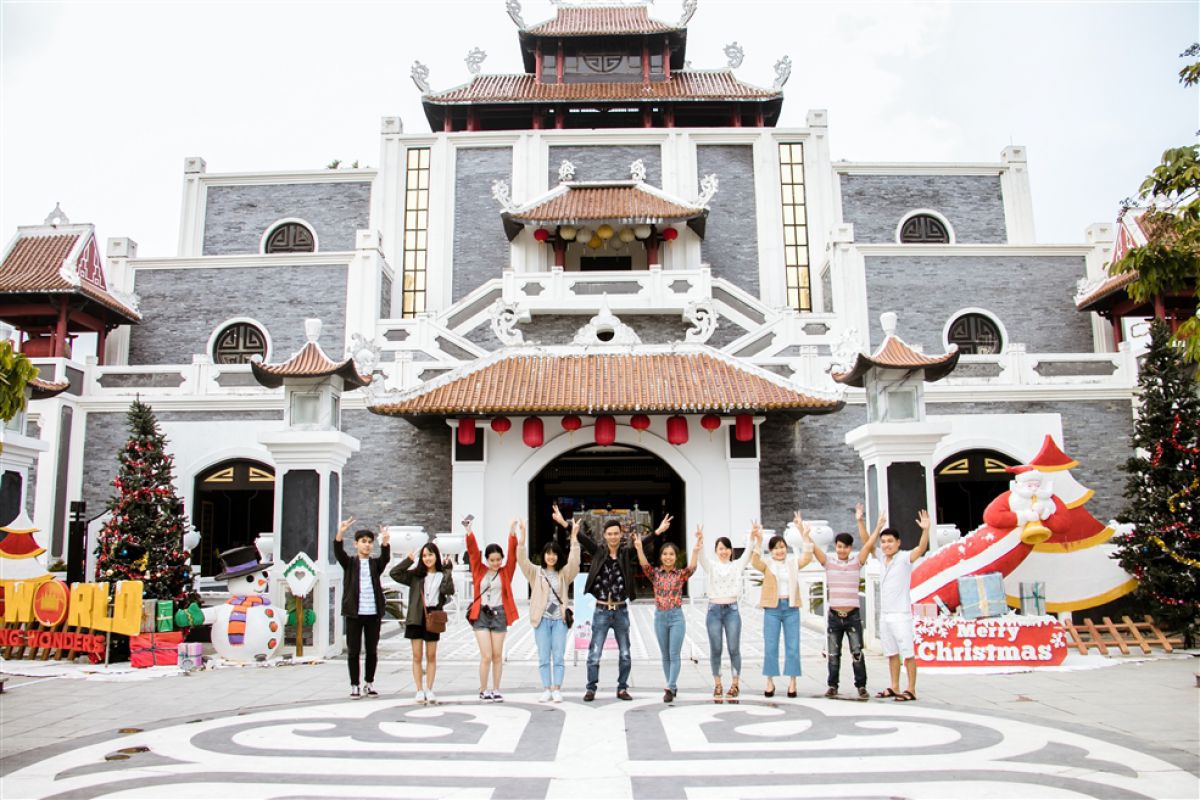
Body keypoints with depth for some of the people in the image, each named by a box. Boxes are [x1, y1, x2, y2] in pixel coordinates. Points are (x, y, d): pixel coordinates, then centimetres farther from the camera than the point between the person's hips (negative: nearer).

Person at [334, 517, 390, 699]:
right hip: (354, 612, -1)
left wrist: (385, 541, -32)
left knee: (372, 650, 7)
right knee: (353, 650, 2)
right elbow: (338, 552, -11)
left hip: (373, 612, 2)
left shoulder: (376, 564, 10)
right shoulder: (349, 563, 7)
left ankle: (369, 684, 19)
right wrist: (340, 533, -31)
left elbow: (386, 557, -10)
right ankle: (354, 685, 11)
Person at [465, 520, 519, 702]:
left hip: (499, 614, 1)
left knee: (497, 655, 8)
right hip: (481, 614, -1)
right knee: (486, 656, -4)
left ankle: (496, 690, 19)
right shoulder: (479, 570, 2)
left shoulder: (505, 572, 2)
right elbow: (472, 551, -7)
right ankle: (483, 690, 11)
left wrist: (512, 533, -22)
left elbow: (512, 554, -10)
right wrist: (469, 532, -21)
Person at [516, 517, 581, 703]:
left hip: (560, 619, 0)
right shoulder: (535, 572, 6)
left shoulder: (564, 573, 7)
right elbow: (522, 560, -8)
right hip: (542, 619, 0)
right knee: (544, 657, 3)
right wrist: (522, 537, -21)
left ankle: (557, 690, 5)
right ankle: (546, 690, 9)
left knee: (559, 657, 1)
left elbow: (574, 561, -10)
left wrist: (574, 538, -21)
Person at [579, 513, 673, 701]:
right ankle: (591, 689, 13)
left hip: (621, 611, 1)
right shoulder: (598, 552, -1)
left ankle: (622, 688, 22)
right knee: (594, 654, 1)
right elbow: (582, 539, -10)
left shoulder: (626, 553, -1)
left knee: (625, 654, 8)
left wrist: (658, 531, -29)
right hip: (601, 611, -1)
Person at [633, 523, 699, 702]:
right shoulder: (655, 573, 1)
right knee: (665, 655, 10)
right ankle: (672, 687, 22)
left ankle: (670, 689, -5)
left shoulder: (681, 574, -2)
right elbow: (645, 565, -17)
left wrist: (696, 551, -40)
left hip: (677, 616, -2)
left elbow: (692, 568, -22)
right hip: (660, 617, 2)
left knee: (674, 655, -5)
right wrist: (639, 548, -36)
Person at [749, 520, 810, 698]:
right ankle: (770, 682, 12)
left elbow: (808, 556, -7)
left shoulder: (794, 563, 8)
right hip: (772, 609, -1)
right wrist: (758, 540, -30)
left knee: (793, 647, 4)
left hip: (791, 608, 1)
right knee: (770, 647, 2)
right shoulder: (767, 565, 3)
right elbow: (754, 562, -17)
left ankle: (792, 683, 12)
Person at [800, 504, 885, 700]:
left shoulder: (857, 562, 2)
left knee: (857, 652, -1)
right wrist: (803, 531, -16)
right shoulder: (829, 562, 3)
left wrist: (860, 521, -20)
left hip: (853, 615, -1)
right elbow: (813, 548, -5)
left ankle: (861, 686, 8)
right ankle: (832, 685, 17)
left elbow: (868, 545, -10)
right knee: (833, 654, 8)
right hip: (834, 616, 1)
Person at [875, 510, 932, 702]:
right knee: (892, 653, 13)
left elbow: (922, 548, -24)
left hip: (901, 614, -7)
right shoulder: (882, 558, 9)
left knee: (908, 653, -3)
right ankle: (894, 688, 20)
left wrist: (926, 530, -40)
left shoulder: (905, 557, -9)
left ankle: (911, 690, 0)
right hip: (884, 614, 7)